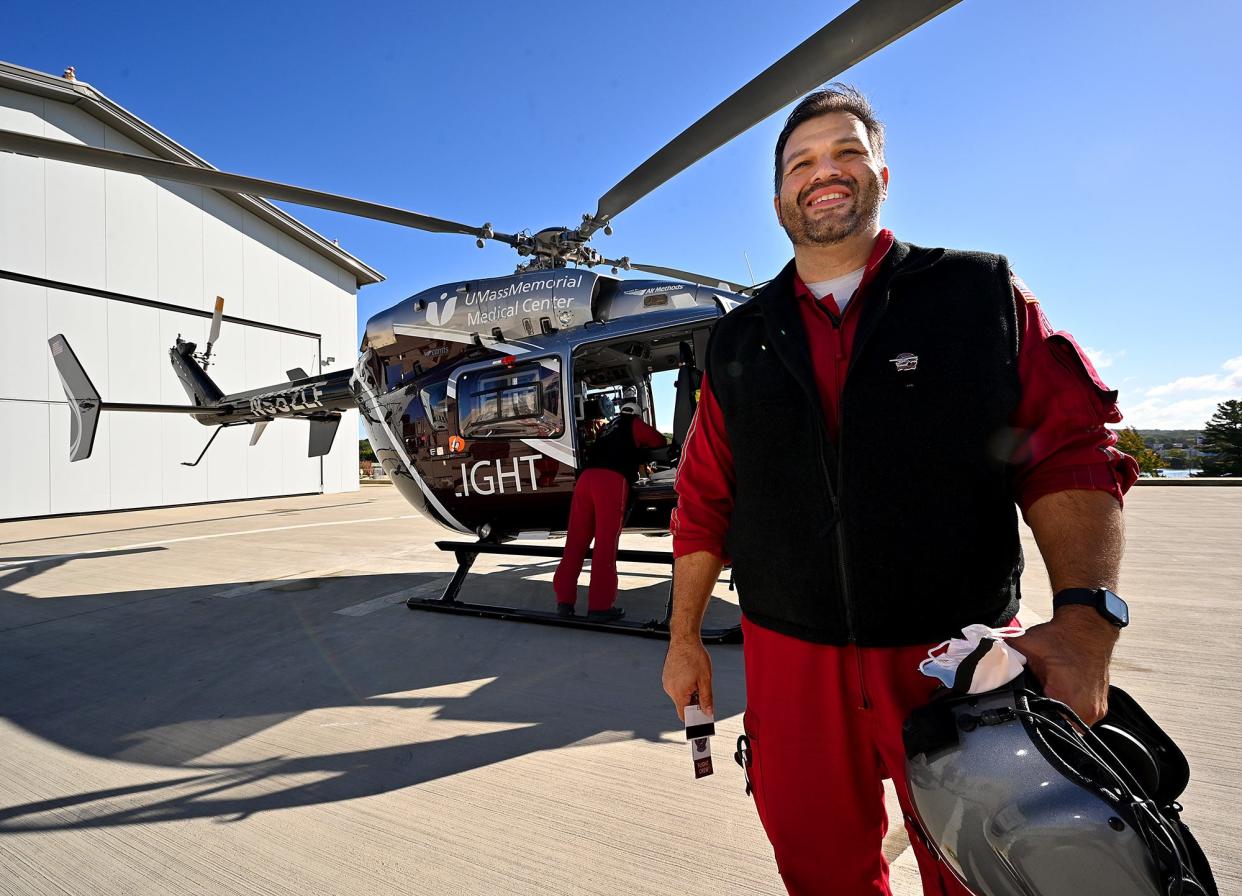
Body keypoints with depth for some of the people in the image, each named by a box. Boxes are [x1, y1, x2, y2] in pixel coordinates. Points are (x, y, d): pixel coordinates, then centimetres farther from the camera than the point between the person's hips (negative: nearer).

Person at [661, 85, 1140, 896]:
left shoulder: (981, 296, 0)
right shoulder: (739, 343, 4)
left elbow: (1070, 455, -5)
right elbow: (706, 501, 5)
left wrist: (1085, 616, -20)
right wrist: (684, 636, 8)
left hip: (958, 655, -1)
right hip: (792, 656, 2)